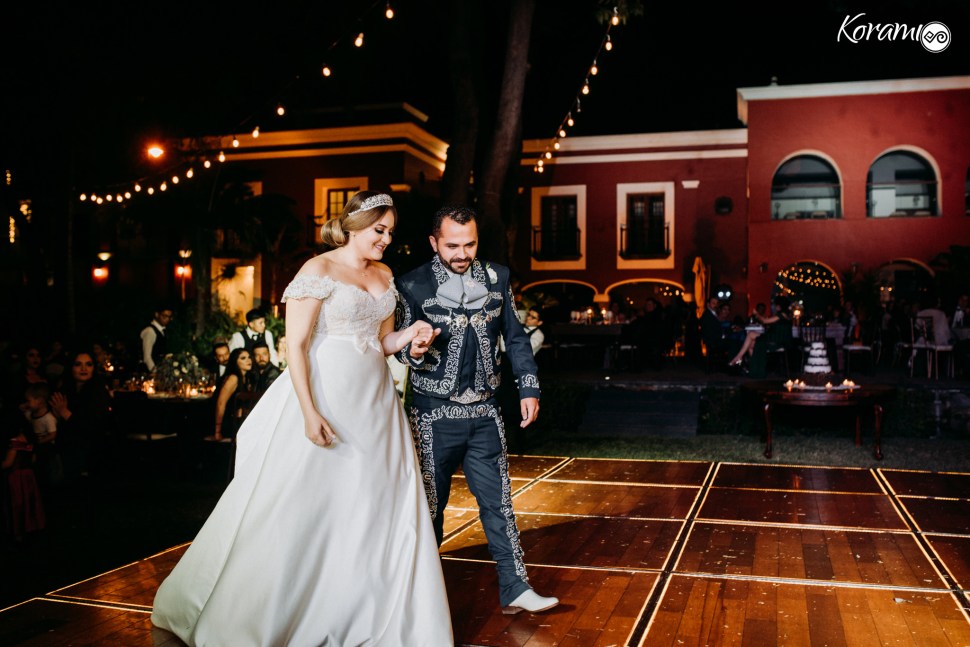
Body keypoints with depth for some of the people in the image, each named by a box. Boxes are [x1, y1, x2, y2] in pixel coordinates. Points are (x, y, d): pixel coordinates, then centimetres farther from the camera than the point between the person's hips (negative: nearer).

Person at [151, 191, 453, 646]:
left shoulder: (384, 276, 12)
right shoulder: (318, 271, -8)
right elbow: (296, 345, -14)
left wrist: (409, 335, -2)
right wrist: (309, 412, -21)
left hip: (375, 403, 7)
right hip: (326, 398, -6)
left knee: (380, 507, 8)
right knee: (303, 509, 2)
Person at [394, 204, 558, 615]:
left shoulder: (496, 277, 4)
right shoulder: (413, 285, -5)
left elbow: (515, 337, 10)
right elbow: (400, 347, 1)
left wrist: (528, 388, 4)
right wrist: (414, 352, -22)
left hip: (484, 412, 3)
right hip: (433, 415, -2)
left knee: (498, 502, 5)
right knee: (431, 504, 8)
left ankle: (515, 590, 10)